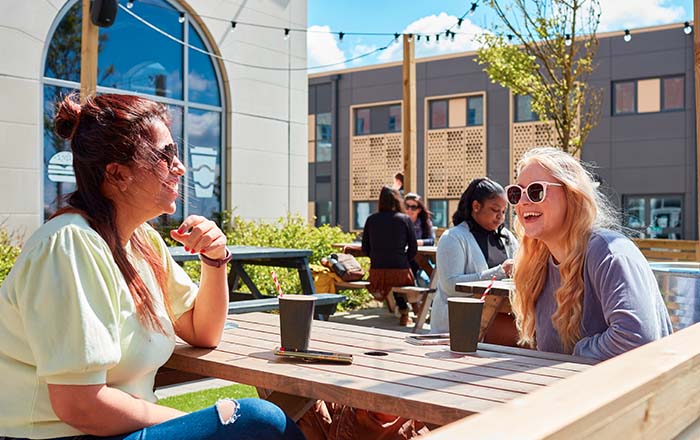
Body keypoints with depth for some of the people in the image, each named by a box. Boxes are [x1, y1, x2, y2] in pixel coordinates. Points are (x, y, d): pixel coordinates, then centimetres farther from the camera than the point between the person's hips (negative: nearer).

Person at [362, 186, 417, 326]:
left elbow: (365, 249, 8)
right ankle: (404, 314, 20)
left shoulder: (371, 219, 5)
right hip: (400, 271, -2)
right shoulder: (405, 219, 0)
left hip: (376, 273, 2)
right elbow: (413, 249, 2)